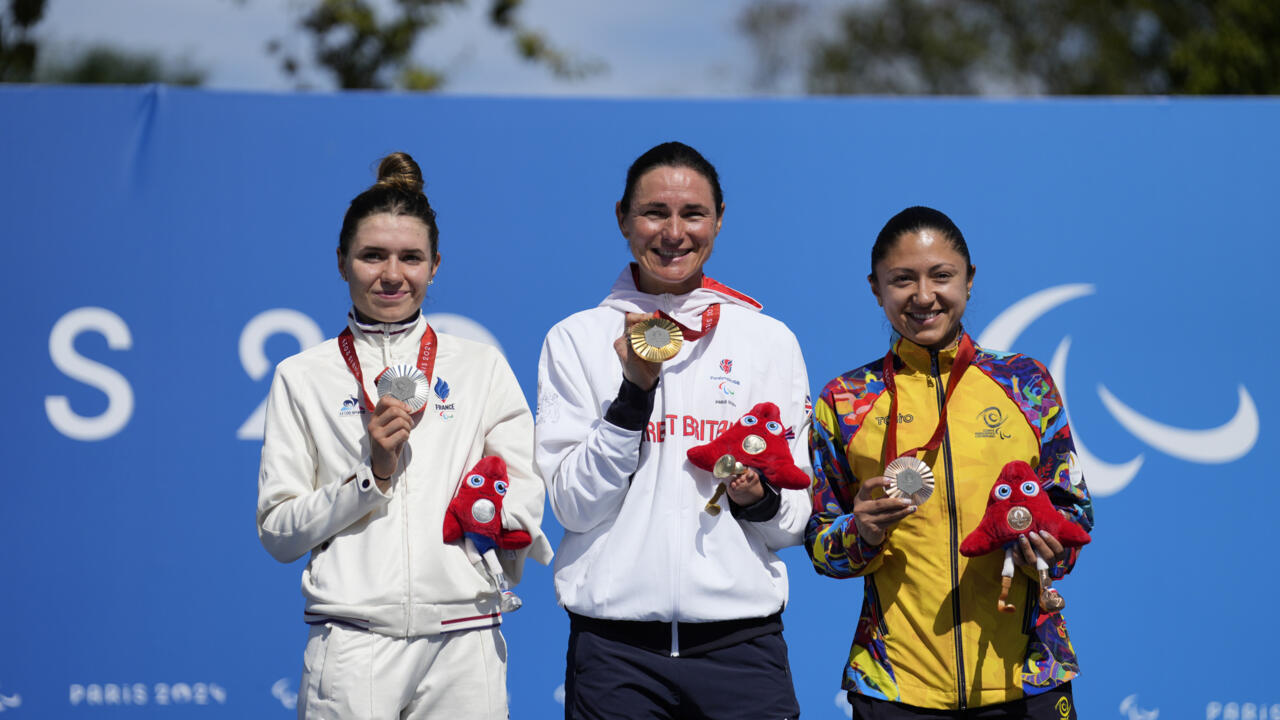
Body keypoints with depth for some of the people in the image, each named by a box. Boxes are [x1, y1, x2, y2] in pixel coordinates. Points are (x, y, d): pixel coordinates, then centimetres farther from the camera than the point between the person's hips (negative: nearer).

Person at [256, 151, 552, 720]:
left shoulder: (482, 367, 13)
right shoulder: (302, 378, 8)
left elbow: (525, 498, 11)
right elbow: (277, 533, 4)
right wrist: (370, 475, -8)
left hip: (464, 644, 1)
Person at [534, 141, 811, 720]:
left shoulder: (770, 340, 9)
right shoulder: (577, 339, 5)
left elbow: (795, 521, 11)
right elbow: (573, 506, -2)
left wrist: (758, 500, -10)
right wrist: (634, 390, -11)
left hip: (741, 640, 1)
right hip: (614, 646, -1)